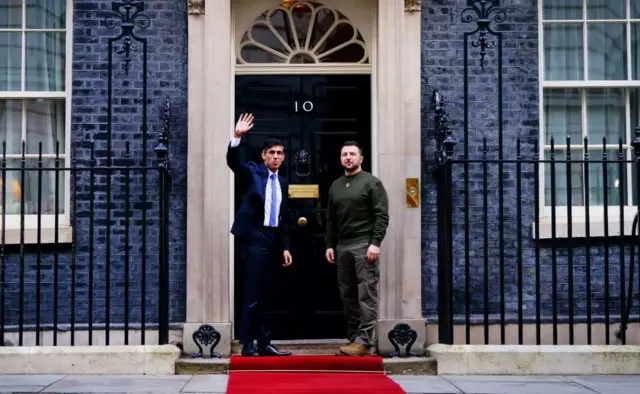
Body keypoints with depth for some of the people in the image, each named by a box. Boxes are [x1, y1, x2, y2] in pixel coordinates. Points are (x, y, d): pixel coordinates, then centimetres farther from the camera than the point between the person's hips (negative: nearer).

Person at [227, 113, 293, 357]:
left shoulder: (282, 182, 15)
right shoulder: (252, 172, 1)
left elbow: (283, 217, 16)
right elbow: (232, 161, -19)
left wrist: (285, 247, 11)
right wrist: (237, 136, -34)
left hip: (274, 240, 6)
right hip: (255, 237, -6)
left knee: (267, 295, 9)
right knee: (252, 293, -7)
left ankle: (265, 344, 14)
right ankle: (247, 344, -1)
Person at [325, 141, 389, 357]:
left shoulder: (371, 182, -2)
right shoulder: (336, 186, 16)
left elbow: (382, 215, -8)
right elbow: (331, 219, 18)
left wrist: (375, 243, -16)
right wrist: (330, 245, 11)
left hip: (364, 245, -6)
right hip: (342, 246, 7)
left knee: (366, 295, -7)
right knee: (347, 295, 8)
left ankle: (365, 341, -8)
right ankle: (353, 338, 15)